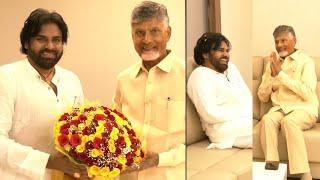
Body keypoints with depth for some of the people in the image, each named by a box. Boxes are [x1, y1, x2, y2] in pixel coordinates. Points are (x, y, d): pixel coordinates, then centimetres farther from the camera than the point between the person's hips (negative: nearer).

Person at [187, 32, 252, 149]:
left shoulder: (230, 67, 20)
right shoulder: (200, 75, -6)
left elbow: (248, 96, 16)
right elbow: (210, 114, -17)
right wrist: (242, 112, -13)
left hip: (247, 120, 8)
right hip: (226, 126, -8)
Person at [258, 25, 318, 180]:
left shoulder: (305, 61, 1)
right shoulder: (272, 63, 15)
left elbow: (308, 93, -14)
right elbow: (262, 97, 13)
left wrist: (281, 74, -14)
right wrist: (272, 76, -4)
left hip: (304, 109, -3)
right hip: (279, 108, 4)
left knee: (288, 121, -36)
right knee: (267, 119, -30)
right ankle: (272, 166, -31)